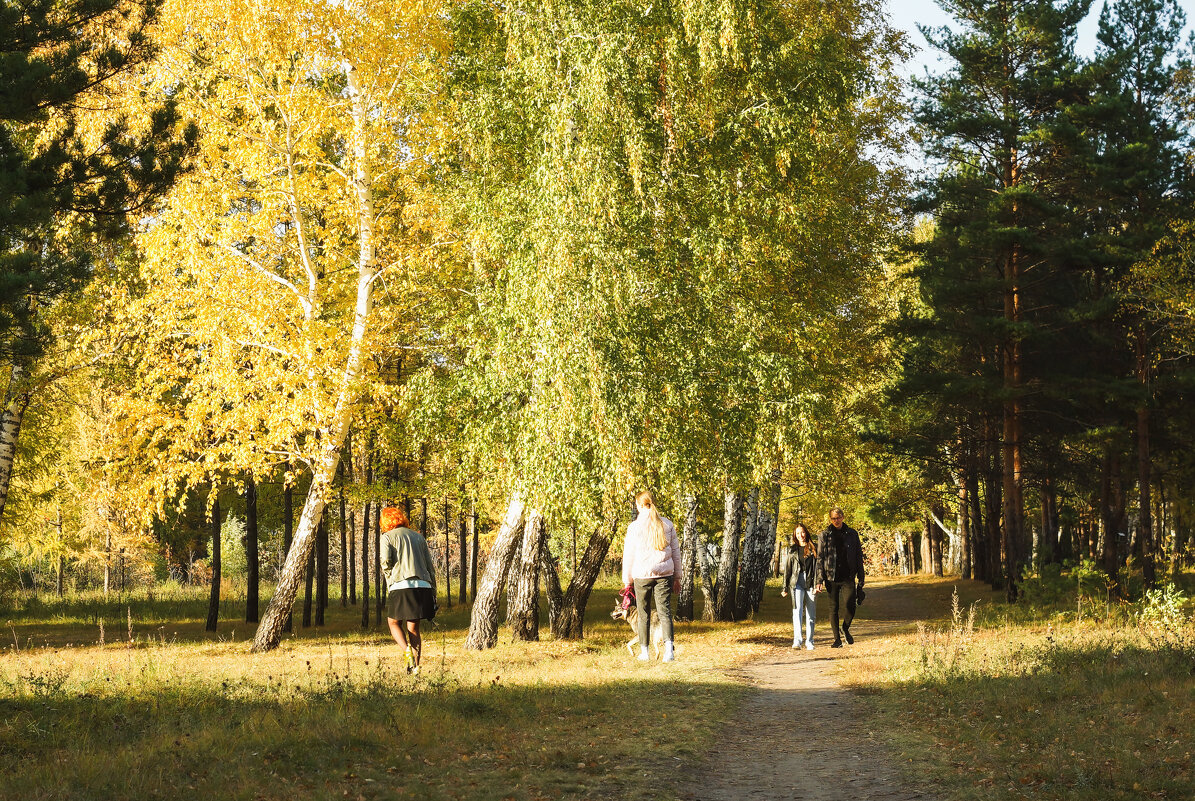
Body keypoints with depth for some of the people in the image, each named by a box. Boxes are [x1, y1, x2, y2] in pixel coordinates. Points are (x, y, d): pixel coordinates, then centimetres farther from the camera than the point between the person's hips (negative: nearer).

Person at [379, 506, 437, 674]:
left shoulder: (387, 537, 6)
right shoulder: (418, 536, 19)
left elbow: (385, 561, -10)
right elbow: (430, 565, 16)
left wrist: (390, 579, 6)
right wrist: (433, 593, 18)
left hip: (401, 586, -4)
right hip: (423, 585, 4)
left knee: (394, 623, 14)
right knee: (413, 628, 11)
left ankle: (406, 650, -12)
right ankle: (415, 666, 3)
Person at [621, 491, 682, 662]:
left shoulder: (635, 526, -2)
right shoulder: (667, 524, 6)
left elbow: (628, 555, 2)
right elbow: (676, 551, 10)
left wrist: (627, 580, 10)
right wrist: (676, 577, 18)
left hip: (642, 575, -2)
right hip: (664, 574, 2)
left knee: (643, 614, 10)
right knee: (665, 611, 0)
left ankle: (644, 651, 14)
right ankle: (669, 647, -18)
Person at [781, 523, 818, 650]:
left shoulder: (813, 548, 7)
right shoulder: (792, 550, 13)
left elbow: (817, 567, 1)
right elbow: (787, 569, 16)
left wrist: (817, 584, -9)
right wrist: (785, 587, 12)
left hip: (810, 582, 0)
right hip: (797, 582, 0)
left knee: (811, 613, 3)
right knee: (797, 610, -15)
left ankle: (809, 641, 13)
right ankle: (797, 640, -25)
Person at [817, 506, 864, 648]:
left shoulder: (852, 534, 8)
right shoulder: (824, 536, 5)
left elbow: (859, 556, 11)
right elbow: (820, 558, 4)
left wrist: (860, 578, 6)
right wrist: (820, 579, -4)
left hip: (848, 577, 0)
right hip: (831, 578, 0)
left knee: (851, 606, -11)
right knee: (833, 608, 2)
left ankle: (846, 628, 18)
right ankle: (837, 639, 12)